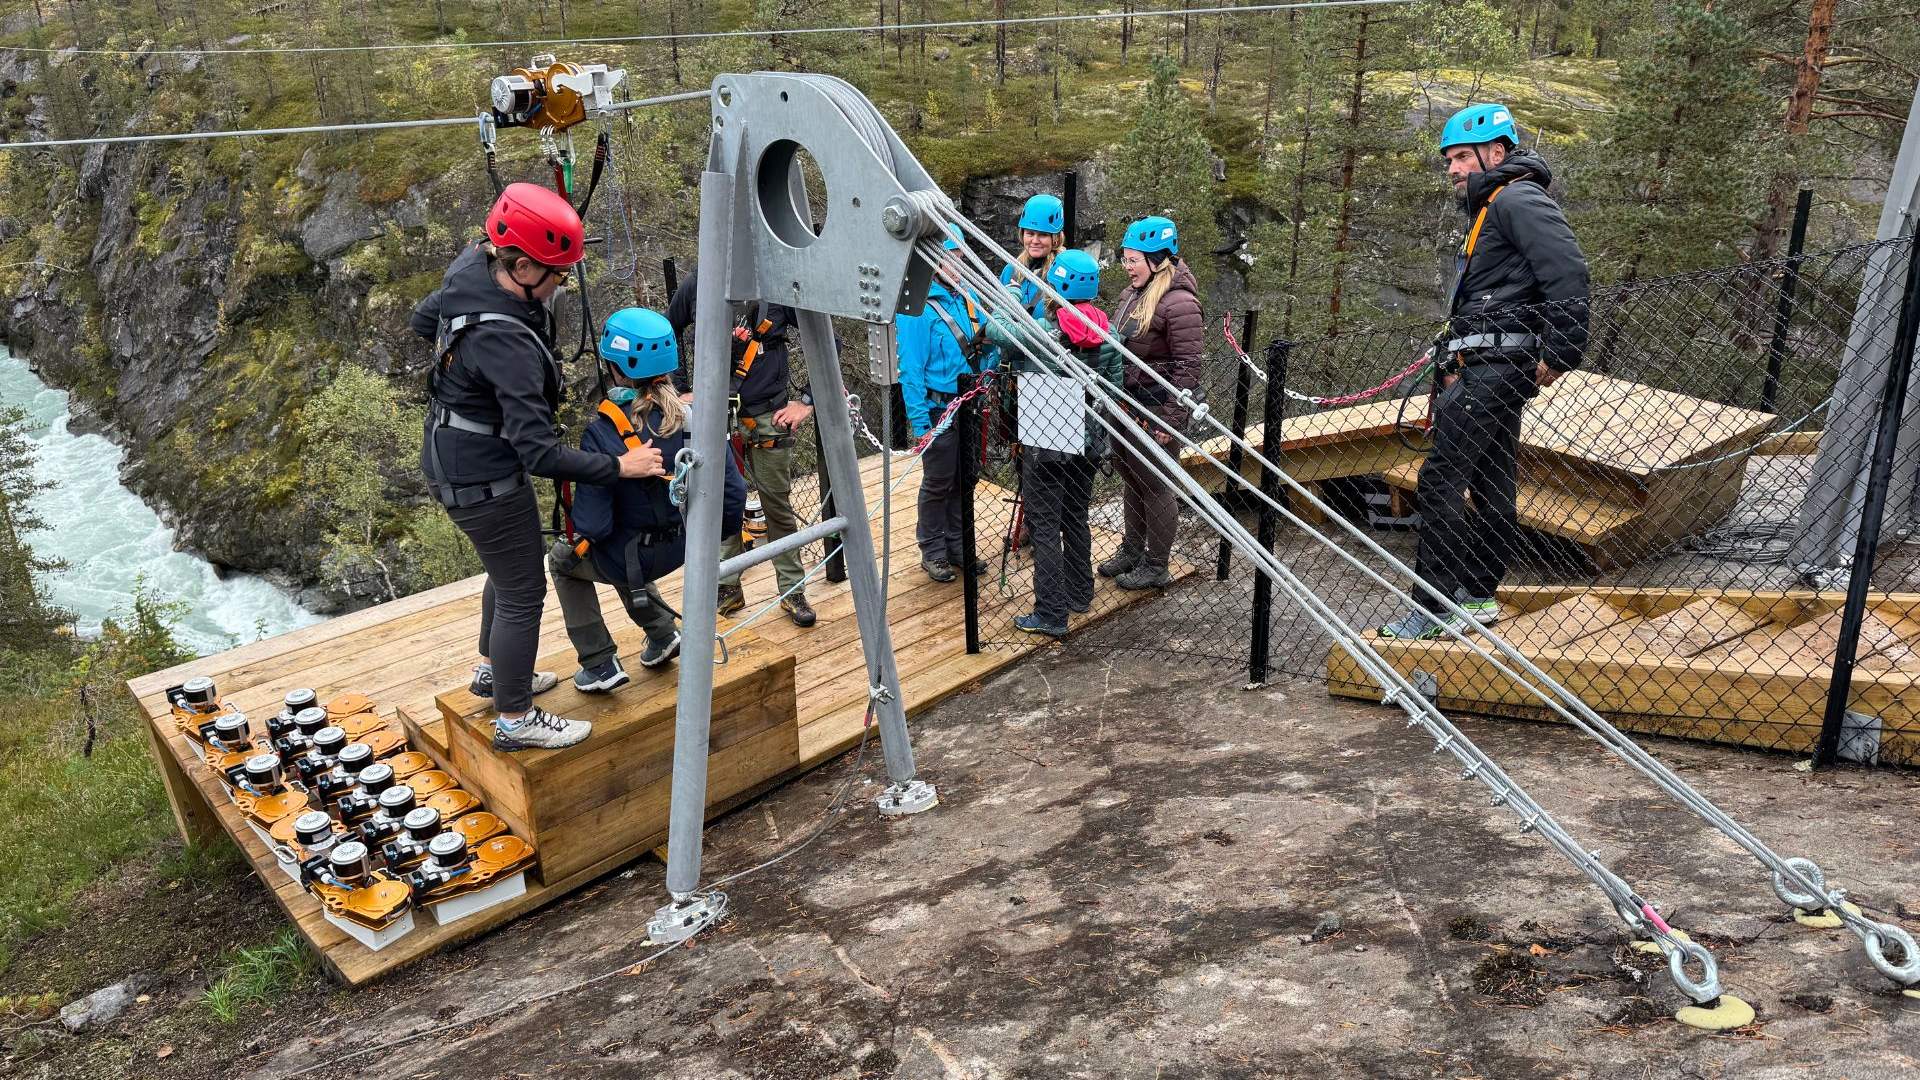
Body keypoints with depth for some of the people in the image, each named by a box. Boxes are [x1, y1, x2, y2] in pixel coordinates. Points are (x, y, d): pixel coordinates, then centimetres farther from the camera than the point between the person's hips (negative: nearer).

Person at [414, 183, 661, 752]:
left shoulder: (471, 267, -6)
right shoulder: (507, 342, -34)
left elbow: (422, 320, 15)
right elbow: (541, 453, -33)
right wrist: (619, 466, -27)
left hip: (451, 453, 10)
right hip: (482, 479, -10)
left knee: (518, 562, 27)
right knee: (523, 591, 5)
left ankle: (493, 669, 47)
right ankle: (515, 720, 21)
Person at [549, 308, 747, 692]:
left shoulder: (602, 433, -26)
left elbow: (593, 525, -26)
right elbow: (734, 491, -11)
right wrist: (718, 530, 9)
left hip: (633, 558, -5)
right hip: (682, 549, 5)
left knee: (563, 559, 29)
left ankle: (600, 665, 26)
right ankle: (662, 635, 34)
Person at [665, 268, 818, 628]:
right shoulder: (697, 284, -3)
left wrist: (807, 401, -2)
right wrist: (681, 392, 8)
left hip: (768, 418, -1)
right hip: (715, 417, 1)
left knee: (778, 506, 7)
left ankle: (792, 590, 18)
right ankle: (727, 588, 22)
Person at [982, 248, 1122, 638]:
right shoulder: (1106, 333, -2)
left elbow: (993, 330, -1)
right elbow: (1114, 388, 5)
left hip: (1046, 446, -6)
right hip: (1088, 443, 6)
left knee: (1045, 529, 1)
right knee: (1077, 519, 21)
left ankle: (1050, 616, 5)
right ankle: (1080, 595, 35)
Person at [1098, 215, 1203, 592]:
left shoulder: (1179, 303, -20)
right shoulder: (1133, 292, 8)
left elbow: (1187, 368, -21)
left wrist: (1169, 420, -21)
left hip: (1157, 409, -9)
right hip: (1127, 405, 9)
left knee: (1155, 485, 3)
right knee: (1131, 478, 20)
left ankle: (1156, 567, 18)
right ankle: (1132, 550, 37)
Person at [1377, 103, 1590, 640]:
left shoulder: (1519, 199, -9)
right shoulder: (1494, 207, 23)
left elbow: (1568, 270, -22)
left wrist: (1559, 353, -22)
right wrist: (1459, 365, 17)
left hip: (1493, 369, -11)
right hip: (1493, 369, 11)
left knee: (1441, 479, -12)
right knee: (1491, 484, 14)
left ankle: (1434, 607, -10)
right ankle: (1477, 595, 23)